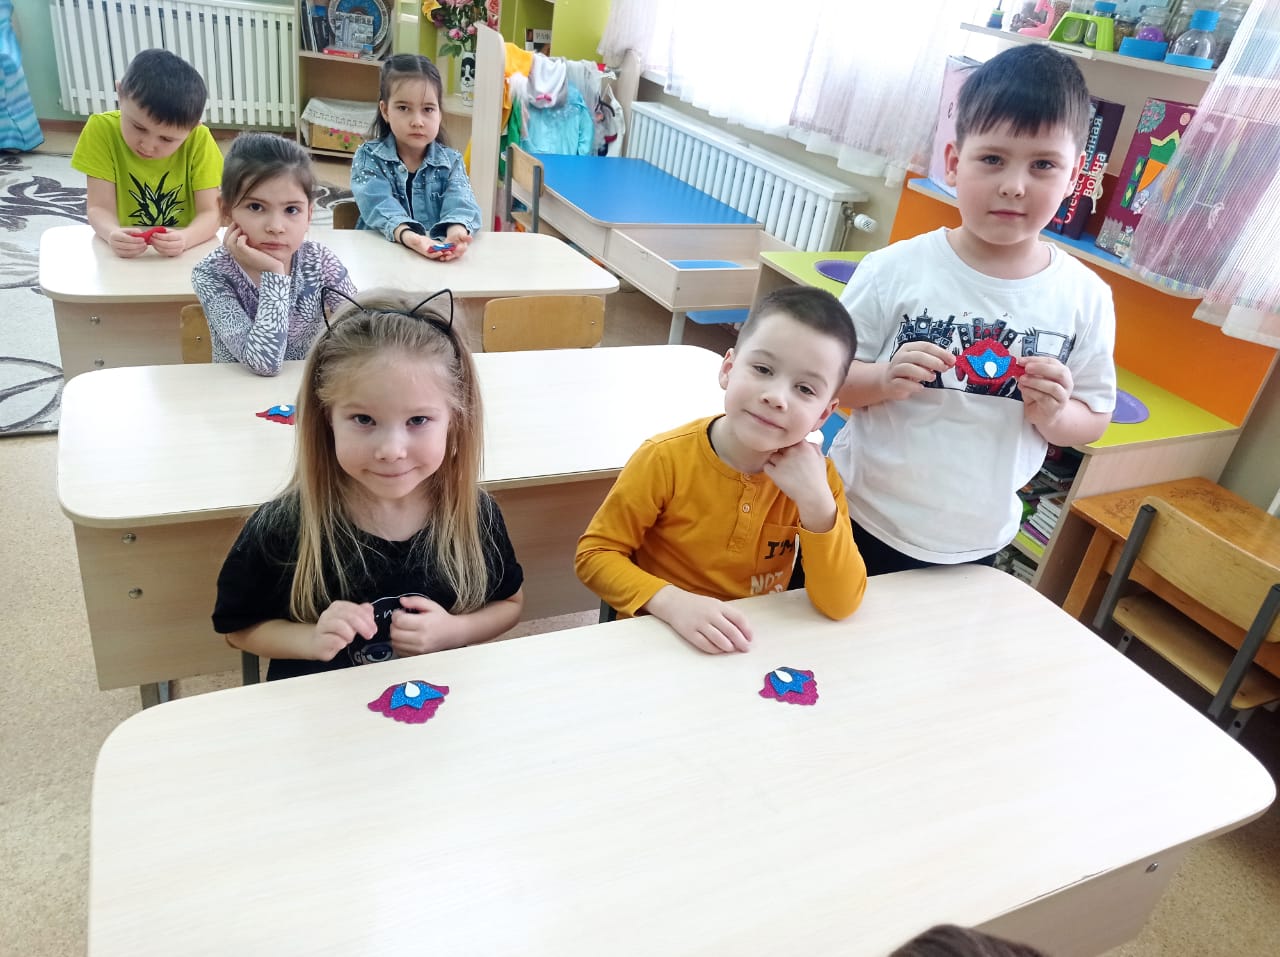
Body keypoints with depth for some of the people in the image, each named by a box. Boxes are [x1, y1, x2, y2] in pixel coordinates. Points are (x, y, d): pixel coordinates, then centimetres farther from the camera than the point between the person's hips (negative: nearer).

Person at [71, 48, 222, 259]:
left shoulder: (199, 140, -11)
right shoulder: (103, 129, -9)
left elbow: (210, 213, -14)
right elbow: (100, 208, -11)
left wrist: (185, 238, -33)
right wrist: (113, 234, -32)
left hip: (185, 258, 0)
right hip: (124, 257, 0)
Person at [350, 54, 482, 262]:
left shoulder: (451, 161, 9)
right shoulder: (368, 157, 4)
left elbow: (460, 201, -11)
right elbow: (377, 202, -15)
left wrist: (457, 230, -35)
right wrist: (405, 234, -36)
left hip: (440, 258, 1)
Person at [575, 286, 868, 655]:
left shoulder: (816, 474, -9)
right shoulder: (667, 459, -16)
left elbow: (840, 605, -11)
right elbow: (595, 554, -10)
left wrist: (817, 503, -23)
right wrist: (673, 602, -25)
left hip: (754, 646, 2)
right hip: (658, 640, -2)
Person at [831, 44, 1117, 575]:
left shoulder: (1086, 297, -7)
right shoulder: (895, 270, -14)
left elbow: (1093, 419, 3)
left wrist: (1054, 414, -19)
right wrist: (884, 380, -27)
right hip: (861, 522, -1)